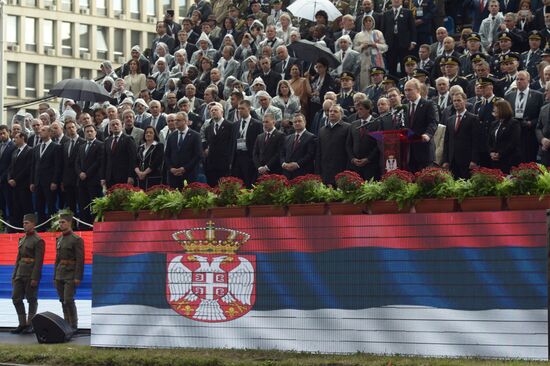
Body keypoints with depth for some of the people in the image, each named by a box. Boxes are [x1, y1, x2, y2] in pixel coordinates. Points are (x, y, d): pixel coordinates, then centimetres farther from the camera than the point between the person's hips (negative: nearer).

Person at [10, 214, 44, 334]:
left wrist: (35, 278, -20)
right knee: (16, 298, 2)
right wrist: (14, 275, 14)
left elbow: (39, 261, -15)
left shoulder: (38, 241, -10)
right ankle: (22, 324, 10)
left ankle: (30, 325, 7)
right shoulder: (22, 239, 15)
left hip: (32, 273, -8)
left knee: (31, 300, 0)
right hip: (20, 273, 8)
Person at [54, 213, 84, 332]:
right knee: (63, 300, 6)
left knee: (68, 300, -13)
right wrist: (55, 276, 14)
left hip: (71, 275, -7)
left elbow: (80, 260, -14)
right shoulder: (59, 240, 13)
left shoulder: (77, 240, -10)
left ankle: (74, 326, -7)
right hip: (60, 274, 7)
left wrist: (78, 278, -20)